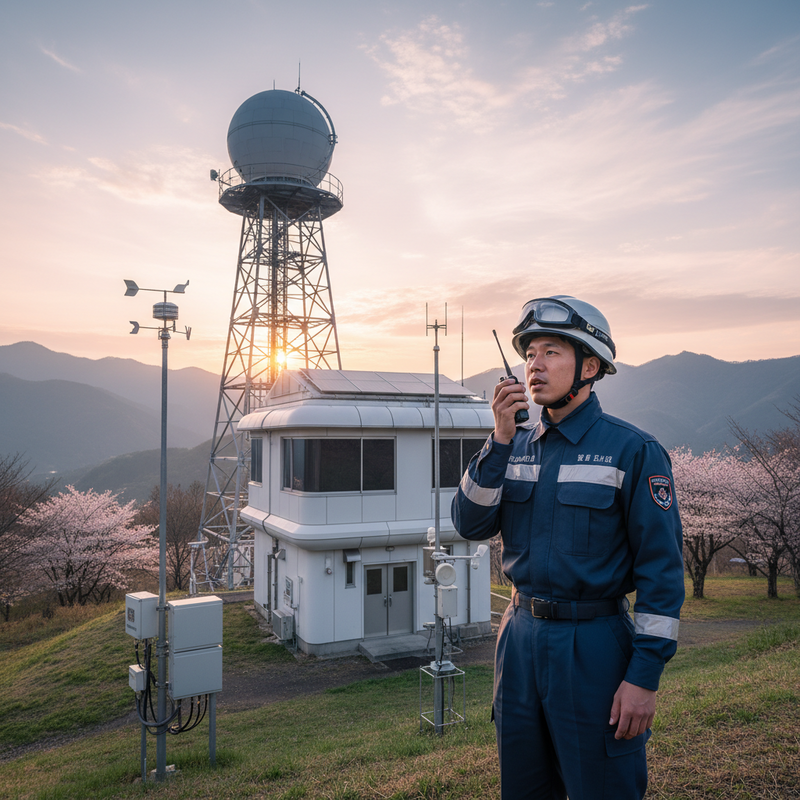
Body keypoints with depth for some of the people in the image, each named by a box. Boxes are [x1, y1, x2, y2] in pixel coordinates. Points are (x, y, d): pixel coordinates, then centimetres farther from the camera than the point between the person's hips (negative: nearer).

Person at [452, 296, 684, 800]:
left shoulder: (633, 450, -10)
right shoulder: (517, 446, 5)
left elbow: (662, 569, -11)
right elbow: (470, 524, -4)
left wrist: (645, 676, -14)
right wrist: (501, 439, -13)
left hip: (594, 646, -5)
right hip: (520, 638, 5)